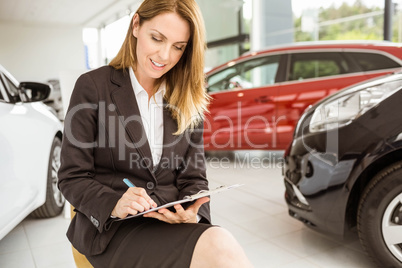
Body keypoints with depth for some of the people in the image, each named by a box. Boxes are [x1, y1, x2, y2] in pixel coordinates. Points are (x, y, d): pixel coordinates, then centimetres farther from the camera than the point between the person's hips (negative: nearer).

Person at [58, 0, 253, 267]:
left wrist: (192, 212, -12)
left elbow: (194, 176, 9)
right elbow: (73, 178, -2)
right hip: (111, 228, -4)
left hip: (173, 224, 5)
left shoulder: (188, 102, 11)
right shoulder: (93, 86, 0)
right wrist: (114, 205, -21)